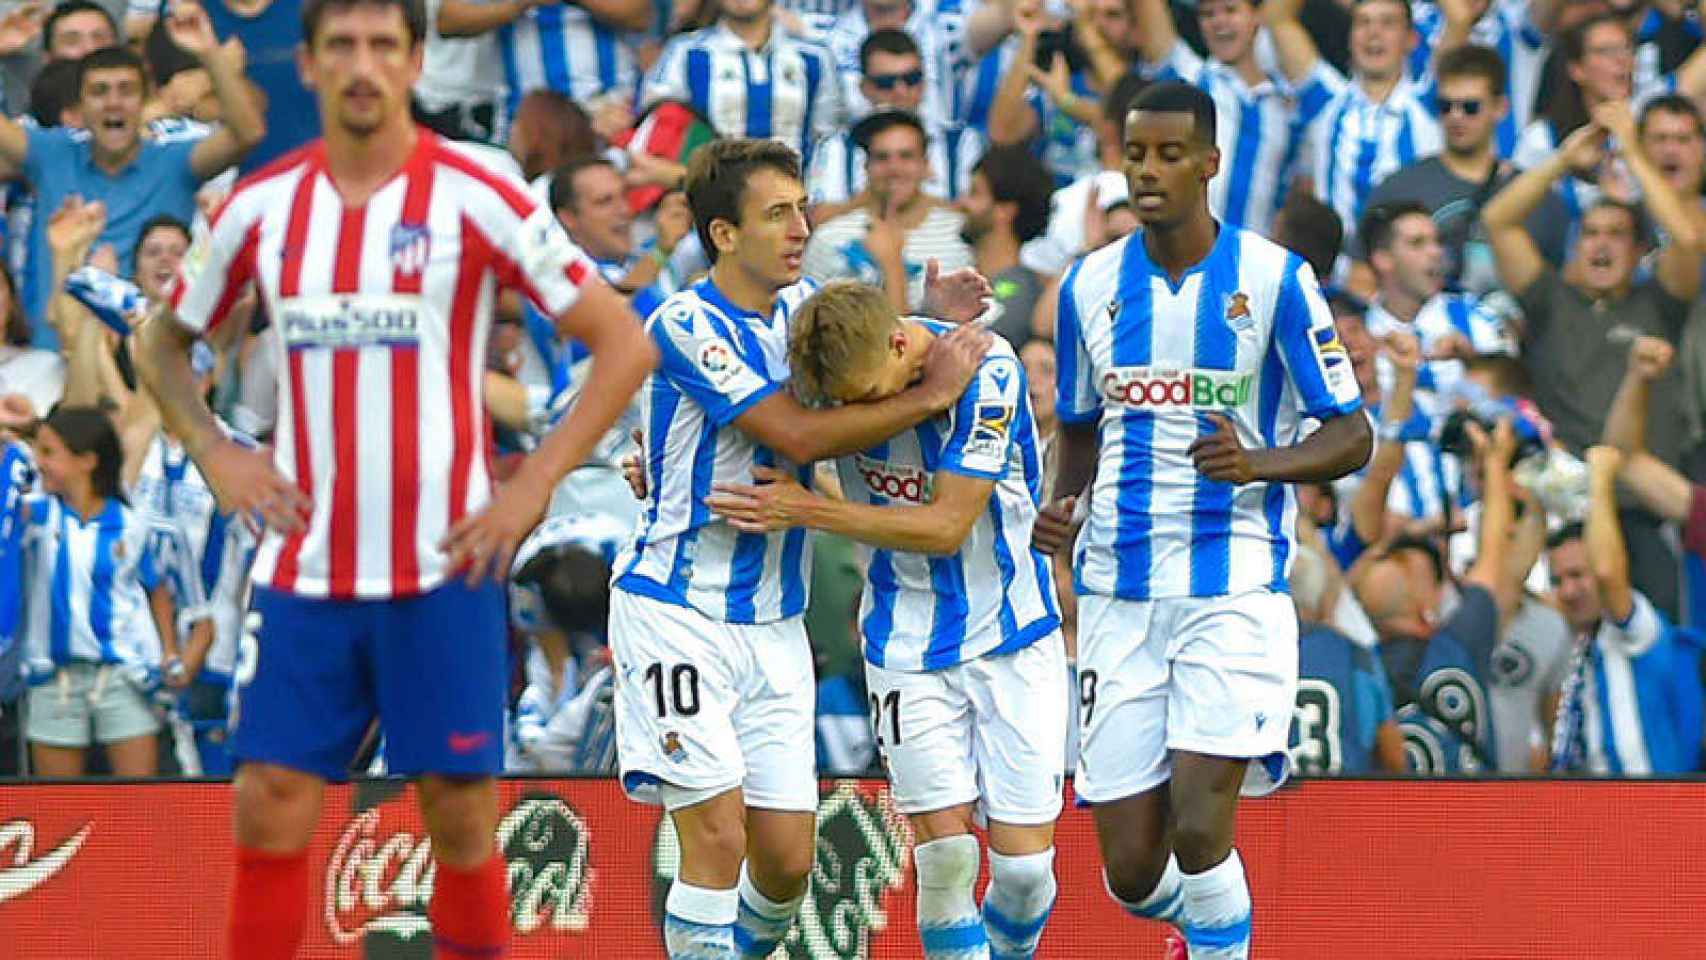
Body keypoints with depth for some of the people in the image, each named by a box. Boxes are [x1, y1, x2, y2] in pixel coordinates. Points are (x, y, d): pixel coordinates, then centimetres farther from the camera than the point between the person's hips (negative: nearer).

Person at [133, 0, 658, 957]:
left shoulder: (478, 197, -5)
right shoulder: (263, 206, 6)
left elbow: (624, 342, -3)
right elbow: (164, 344, 21)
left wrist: (531, 487, -10)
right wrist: (215, 454, 3)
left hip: (442, 569, -3)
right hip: (303, 572, 3)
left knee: (462, 823, 0)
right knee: (271, 817, -1)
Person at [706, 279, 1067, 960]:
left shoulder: (986, 373, -20)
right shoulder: (840, 372, -9)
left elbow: (947, 527, -21)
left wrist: (807, 511, -22)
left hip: (1013, 636, -2)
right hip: (909, 642, 2)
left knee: (1024, 861, -3)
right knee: (945, 852, -11)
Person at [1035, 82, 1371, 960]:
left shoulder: (1274, 278, -5)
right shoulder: (1089, 286, 7)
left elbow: (1351, 435, -2)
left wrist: (1261, 463, -21)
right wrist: (1064, 501, 0)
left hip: (1235, 589, -4)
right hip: (1118, 591, 4)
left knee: (1198, 823, -19)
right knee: (1131, 870, 3)